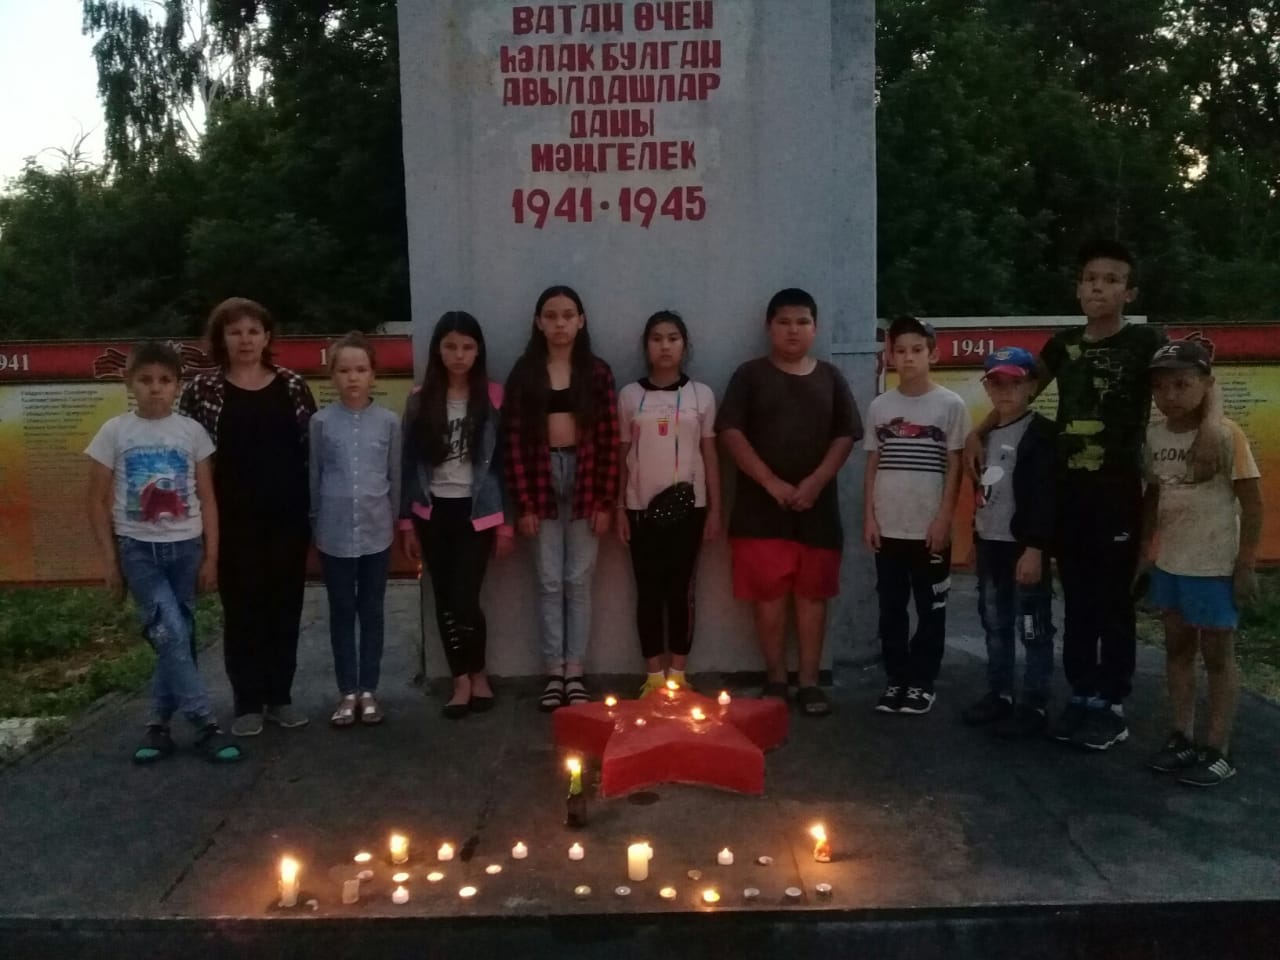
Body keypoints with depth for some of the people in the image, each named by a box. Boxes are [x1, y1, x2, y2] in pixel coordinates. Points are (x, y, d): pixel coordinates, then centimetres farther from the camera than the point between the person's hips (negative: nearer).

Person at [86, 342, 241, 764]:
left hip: (185, 547, 2)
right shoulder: (114, 432, -2)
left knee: (176, 637, 7)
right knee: (171, 635, -13)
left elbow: (207, 499, 4)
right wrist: (110, 560, -1)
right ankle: (205, 723, -4)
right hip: (138, 548, -2)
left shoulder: (192, 432, 1)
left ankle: (159, 723, 21)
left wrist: (211, 556, 1)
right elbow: (98, 502, 2)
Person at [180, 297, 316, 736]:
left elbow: (313, 451, 5)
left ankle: (280, 696, 21)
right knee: (242, 609, 5)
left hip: (287, 517, 2)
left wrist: (316, 510, 1)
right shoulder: (203, 390, -1)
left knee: (285, 606, 8)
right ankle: (247, 703, 17)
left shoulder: (292, 386, 3)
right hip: (234, 520, -1)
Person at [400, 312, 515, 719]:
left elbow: (504, 461, 0)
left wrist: (506, 521, -2)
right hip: (433, 512, 2)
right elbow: (410, 464, 6)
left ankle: (477, 676, 15)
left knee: (464, 599, -8)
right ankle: (462, 681, 18)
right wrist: (406, 520, 3)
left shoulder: (493, 398, -2)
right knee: (444, 601, 6)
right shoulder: (420, 400, 3)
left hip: (476, 511, -2)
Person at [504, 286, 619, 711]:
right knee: (549, 583, 5)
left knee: (578, 581, 6)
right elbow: (515, 441, -1)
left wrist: (606, 500, -5)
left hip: (584, 482, 0)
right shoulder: (524, 373, 1)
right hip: (541, 482, 0)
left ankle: (575, 673, 15)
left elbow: (609, 440, 0)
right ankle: (554, 672, 15)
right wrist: (523, 503, -6)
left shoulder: (597, 372, 2)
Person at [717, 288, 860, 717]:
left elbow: (845, 436, 4)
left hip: (817, 506, 2)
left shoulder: (830, 378, 9)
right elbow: (731, 432, -5)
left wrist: (815, 482, -10)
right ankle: (775, 680, 13)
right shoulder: (750, 375, 3)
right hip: (762, 506, -2)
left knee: (813, 594, 5)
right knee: (769, 594, 1)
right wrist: (771, 482, -14)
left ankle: (809, 682, 13)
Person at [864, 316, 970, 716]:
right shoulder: (879, 406, 6)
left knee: (930, 608, 6)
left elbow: (954, 467, -3)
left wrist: (943, 519, -9)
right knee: (891, 608, 9)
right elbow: (872, 465, 9)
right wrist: (869, 516, 2)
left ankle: (922, 681, 17)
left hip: (930, 527, -2)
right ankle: (897, 679, 19)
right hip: (888, 526, 3)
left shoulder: (950, 405, -3)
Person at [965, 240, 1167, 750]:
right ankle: (1082, 695, 22)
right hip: (1068, 489, 5)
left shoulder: (1146, 342, -4)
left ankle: (1111, 705, 12)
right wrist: (978, 432, 14)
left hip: (1118, 491, -4)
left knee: (1113, 601, 2)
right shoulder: (1063, 344, 9)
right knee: (1076, 599, 11)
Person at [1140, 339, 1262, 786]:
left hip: (1215, 567, -6)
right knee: (1177, 648, 15)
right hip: (1170, 564, 6)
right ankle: (1182, 738, 28)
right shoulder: (1154, 436, 1)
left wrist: (1245, 566, -12)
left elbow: (1252, 504, -12)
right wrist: (1143, 550, 11)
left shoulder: (1226, 435, -15)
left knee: (1217, 654, 6)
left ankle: (1218, 750, 17)